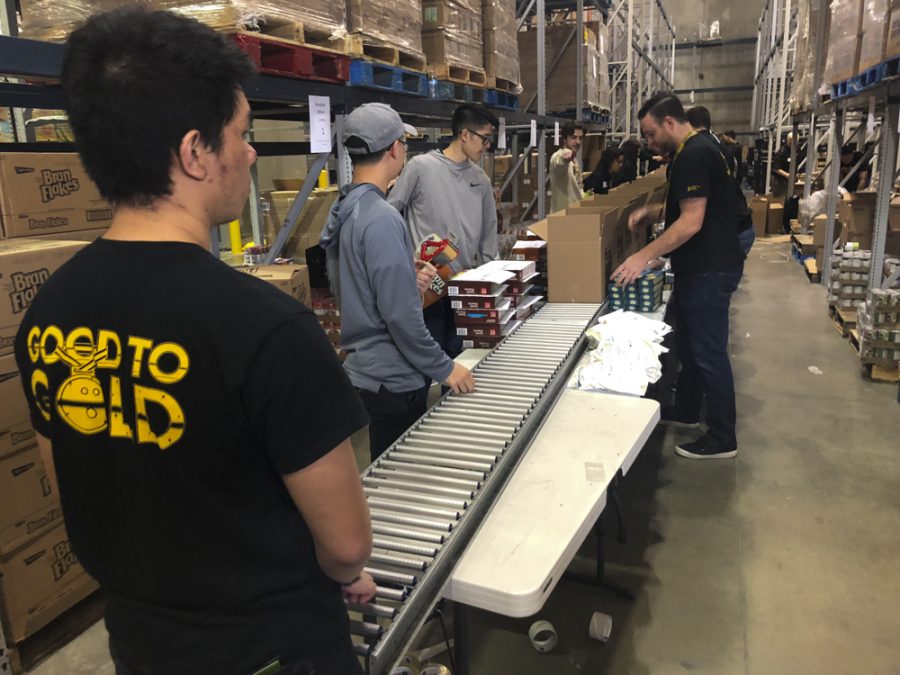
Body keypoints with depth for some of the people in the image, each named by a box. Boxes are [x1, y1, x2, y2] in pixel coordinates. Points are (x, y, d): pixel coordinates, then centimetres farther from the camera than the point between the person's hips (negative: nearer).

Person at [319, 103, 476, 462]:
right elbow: (401, 315, -24)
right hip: (392, 379, -9)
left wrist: (410, 280, 6)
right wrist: (444, 368, -14)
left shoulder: (344, 210, 6)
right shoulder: (381, 218, -23)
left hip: (363, 368, 9)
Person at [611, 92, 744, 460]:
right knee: (688, 343, 20)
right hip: (700, 267, 11)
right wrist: (650, 211, 11)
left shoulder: (693, 156, -20)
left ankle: (722, 438, 10)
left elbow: (691, 221, -25)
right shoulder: (694, 150, 13)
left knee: (708, 352, -2)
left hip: (709, 270, -11)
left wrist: (644, 256, -24)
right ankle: (685, 411, 36)